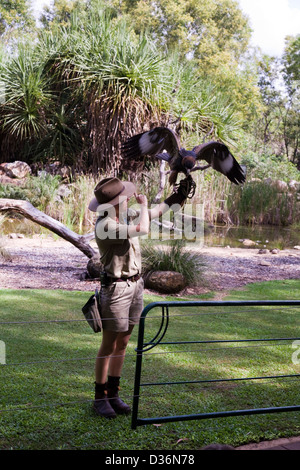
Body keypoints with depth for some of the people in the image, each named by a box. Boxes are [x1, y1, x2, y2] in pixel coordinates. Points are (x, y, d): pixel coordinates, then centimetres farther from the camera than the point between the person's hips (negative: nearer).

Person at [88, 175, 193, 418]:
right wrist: (143, 204, -13)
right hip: (117, 288, -9)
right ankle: (100, 398, 16)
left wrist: (177, 197, 22)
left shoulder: (123, 218, 6)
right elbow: (143, 229, -30)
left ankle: (113, 394, 26)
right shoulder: (105, 226, -22)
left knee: (122, 344, 14)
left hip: (135, 285, 9)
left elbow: (154, 213, 22)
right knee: (109, 346, 2)